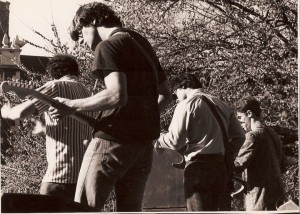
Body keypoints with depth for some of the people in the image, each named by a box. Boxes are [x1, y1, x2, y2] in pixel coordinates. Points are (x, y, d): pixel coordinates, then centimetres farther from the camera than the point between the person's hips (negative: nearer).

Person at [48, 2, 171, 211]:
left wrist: (73, 106, -15)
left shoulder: (107, 46, -8)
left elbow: (117, 95, -22)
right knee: (130, 208, 9)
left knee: (84, 209, -5)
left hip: (115, 138, -8)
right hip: (145, 140, 8)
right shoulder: (142, 43, 18)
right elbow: (165, 94, 24)